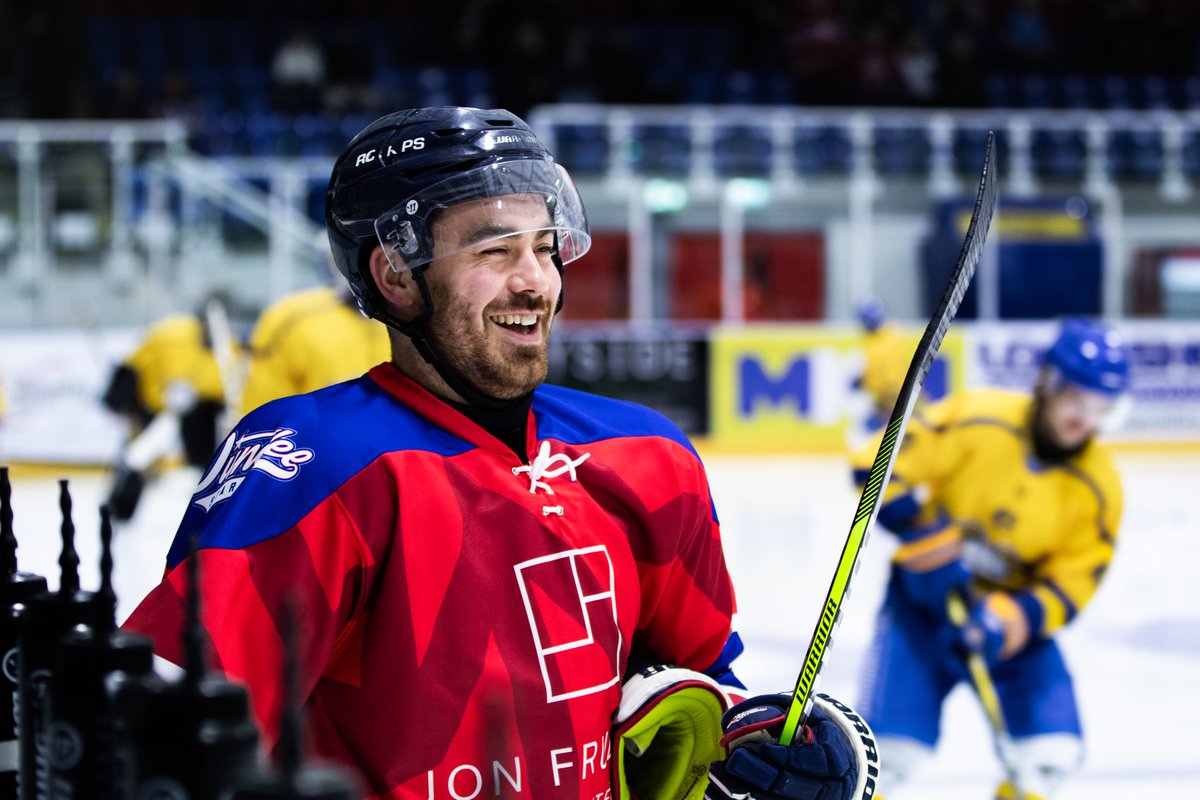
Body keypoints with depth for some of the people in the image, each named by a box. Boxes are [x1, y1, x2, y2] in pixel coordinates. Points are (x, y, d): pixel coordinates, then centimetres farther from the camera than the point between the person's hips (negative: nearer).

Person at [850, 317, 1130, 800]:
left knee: (1053, 750, -11)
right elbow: (880, 467, -17)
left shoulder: (1098, 488, -10)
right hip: (925, 597, -3)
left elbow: (1069, 584, -9)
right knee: (893, 747, -15)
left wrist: (1011, 618, -27)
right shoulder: (978, 420, -19)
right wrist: (929, 541, -22)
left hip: (1013, 614, 3)